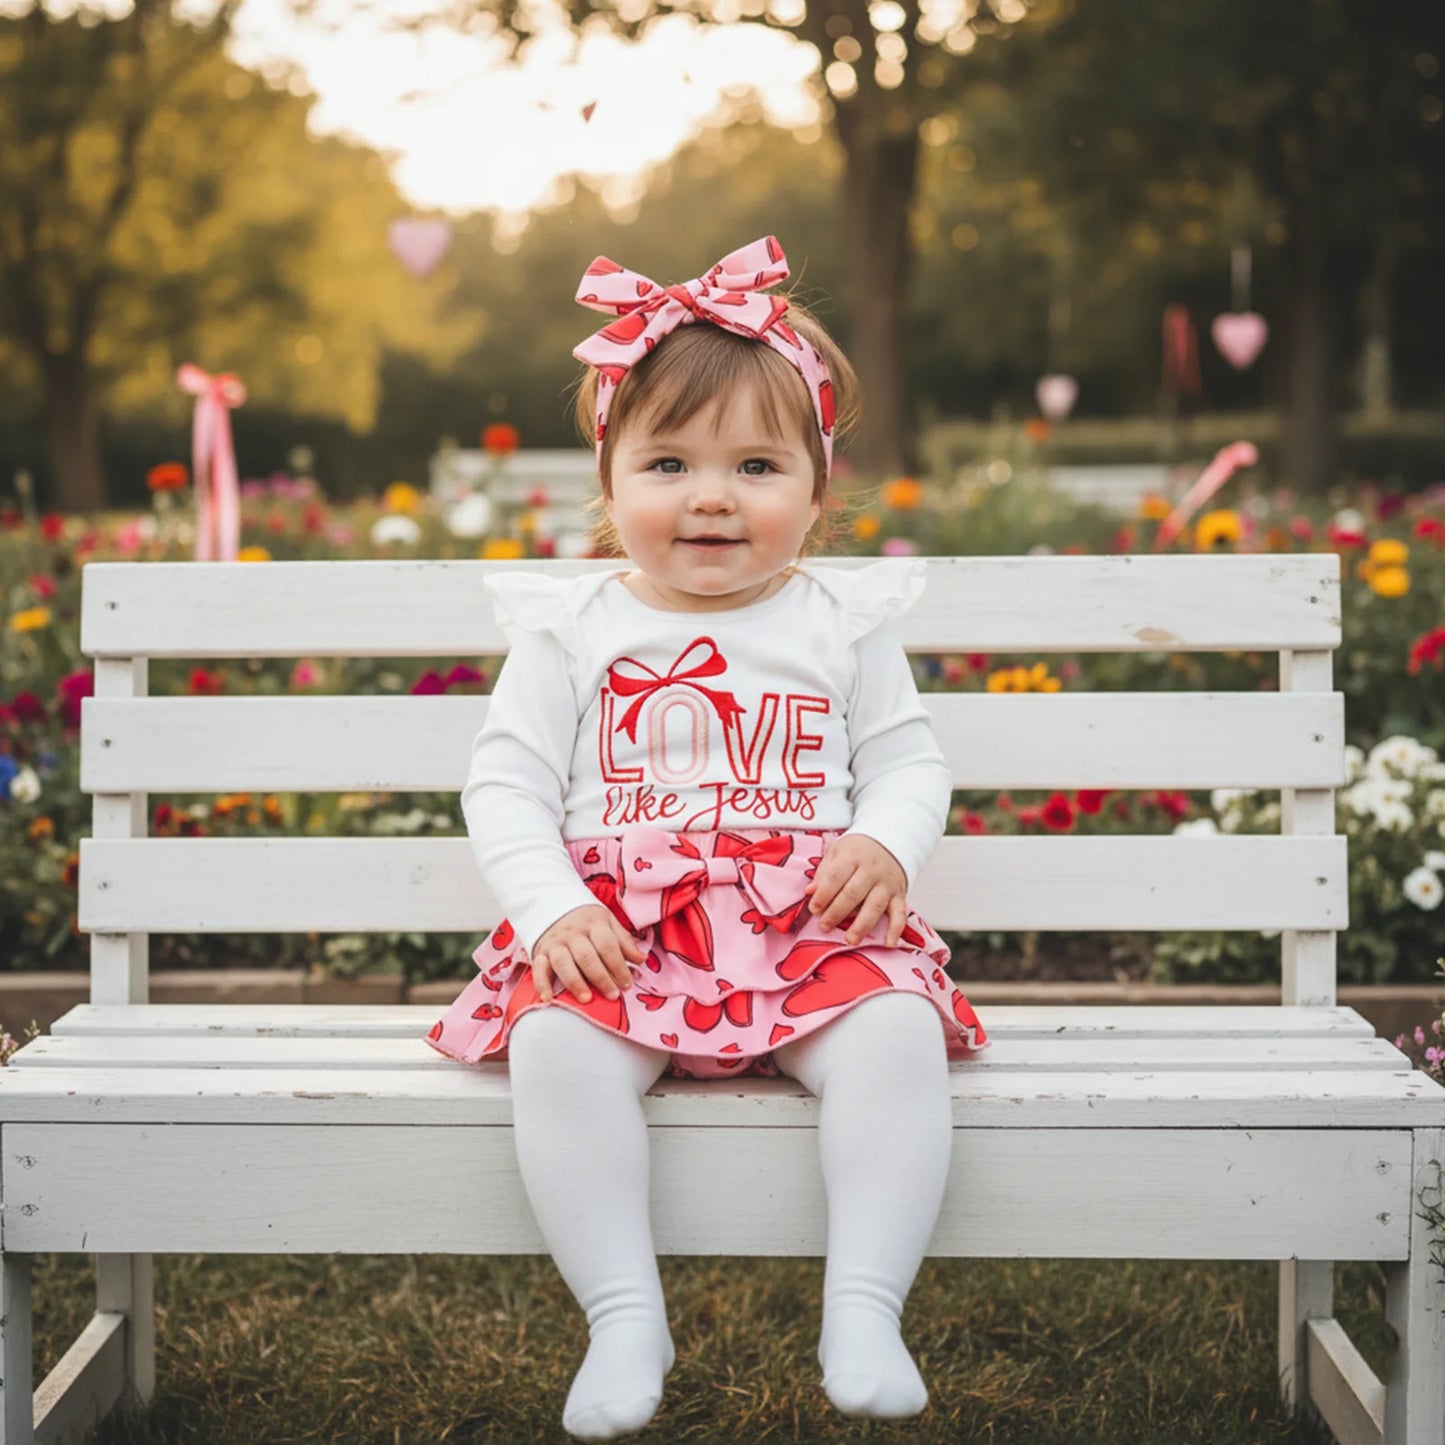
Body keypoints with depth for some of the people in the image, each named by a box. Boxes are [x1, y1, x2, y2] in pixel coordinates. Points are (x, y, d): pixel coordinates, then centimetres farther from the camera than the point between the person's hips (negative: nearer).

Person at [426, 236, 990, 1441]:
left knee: (897, 1032, -29)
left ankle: (863, 1308, -23)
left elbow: (910, 763, 12)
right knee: (556, 1047, -30)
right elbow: (507, 784, 5)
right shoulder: (575, 630, 8)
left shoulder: (841, 623, 11)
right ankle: (626, 1314, -23)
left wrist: (885, 846, -11)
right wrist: (553, 908, -11)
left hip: (811, 926, 0)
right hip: (616, 932, 0)